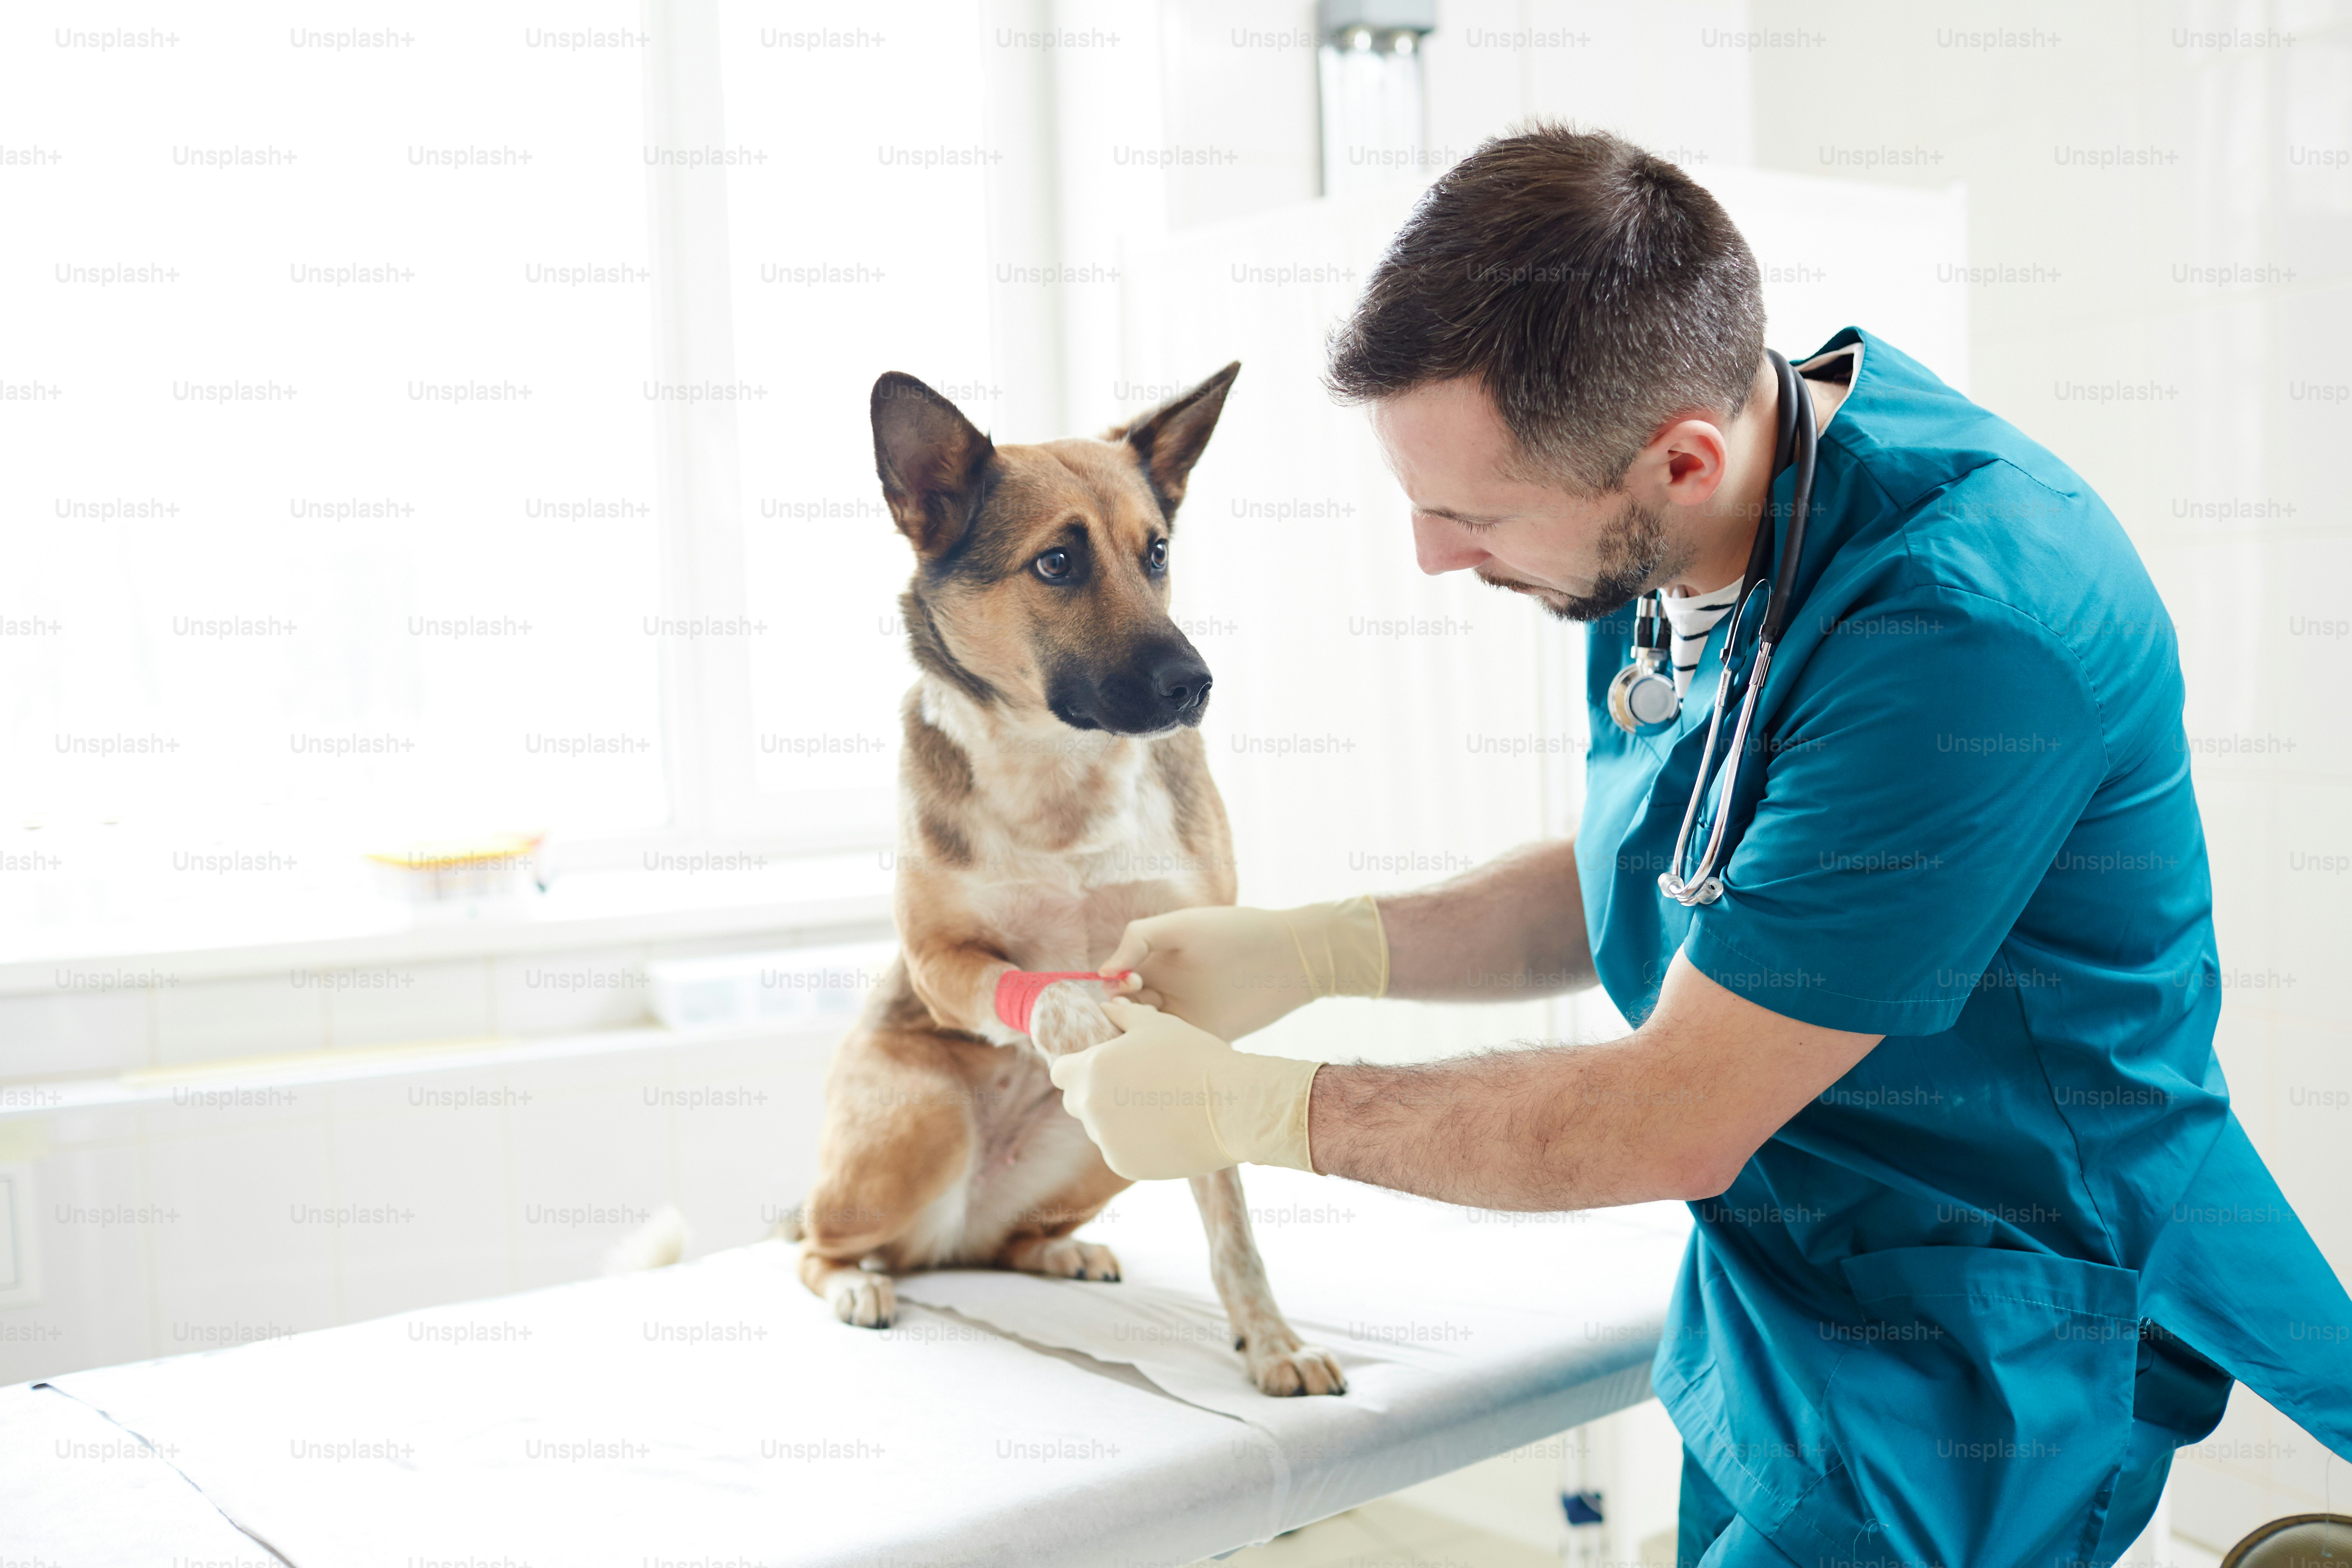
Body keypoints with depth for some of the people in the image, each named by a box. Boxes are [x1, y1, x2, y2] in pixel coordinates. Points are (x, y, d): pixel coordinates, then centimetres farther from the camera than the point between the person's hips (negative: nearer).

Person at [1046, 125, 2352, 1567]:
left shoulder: (1968, 626, -32)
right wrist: (1314, 950, -5)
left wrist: (1243, 1105, -17)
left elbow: (1675, 1123, -27)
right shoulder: (1677, 533, -5)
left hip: (1966, 1384, -8)